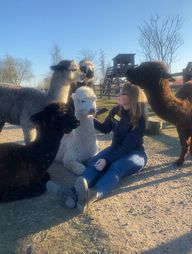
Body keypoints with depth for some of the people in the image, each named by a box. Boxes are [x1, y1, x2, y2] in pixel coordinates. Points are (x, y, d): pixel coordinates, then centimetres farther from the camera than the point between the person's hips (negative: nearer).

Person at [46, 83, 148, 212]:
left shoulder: (140, 118, -18)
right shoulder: (116, 110, 0)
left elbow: (128, 146, -24)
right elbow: (105, 129, 14)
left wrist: (107, 160, -33)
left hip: (135, 153, -5)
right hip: (116, 149, 5)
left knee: (116, 167, -38)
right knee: (94, 161, -26)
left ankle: (94, 195, -68)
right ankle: (74, 193, -53)